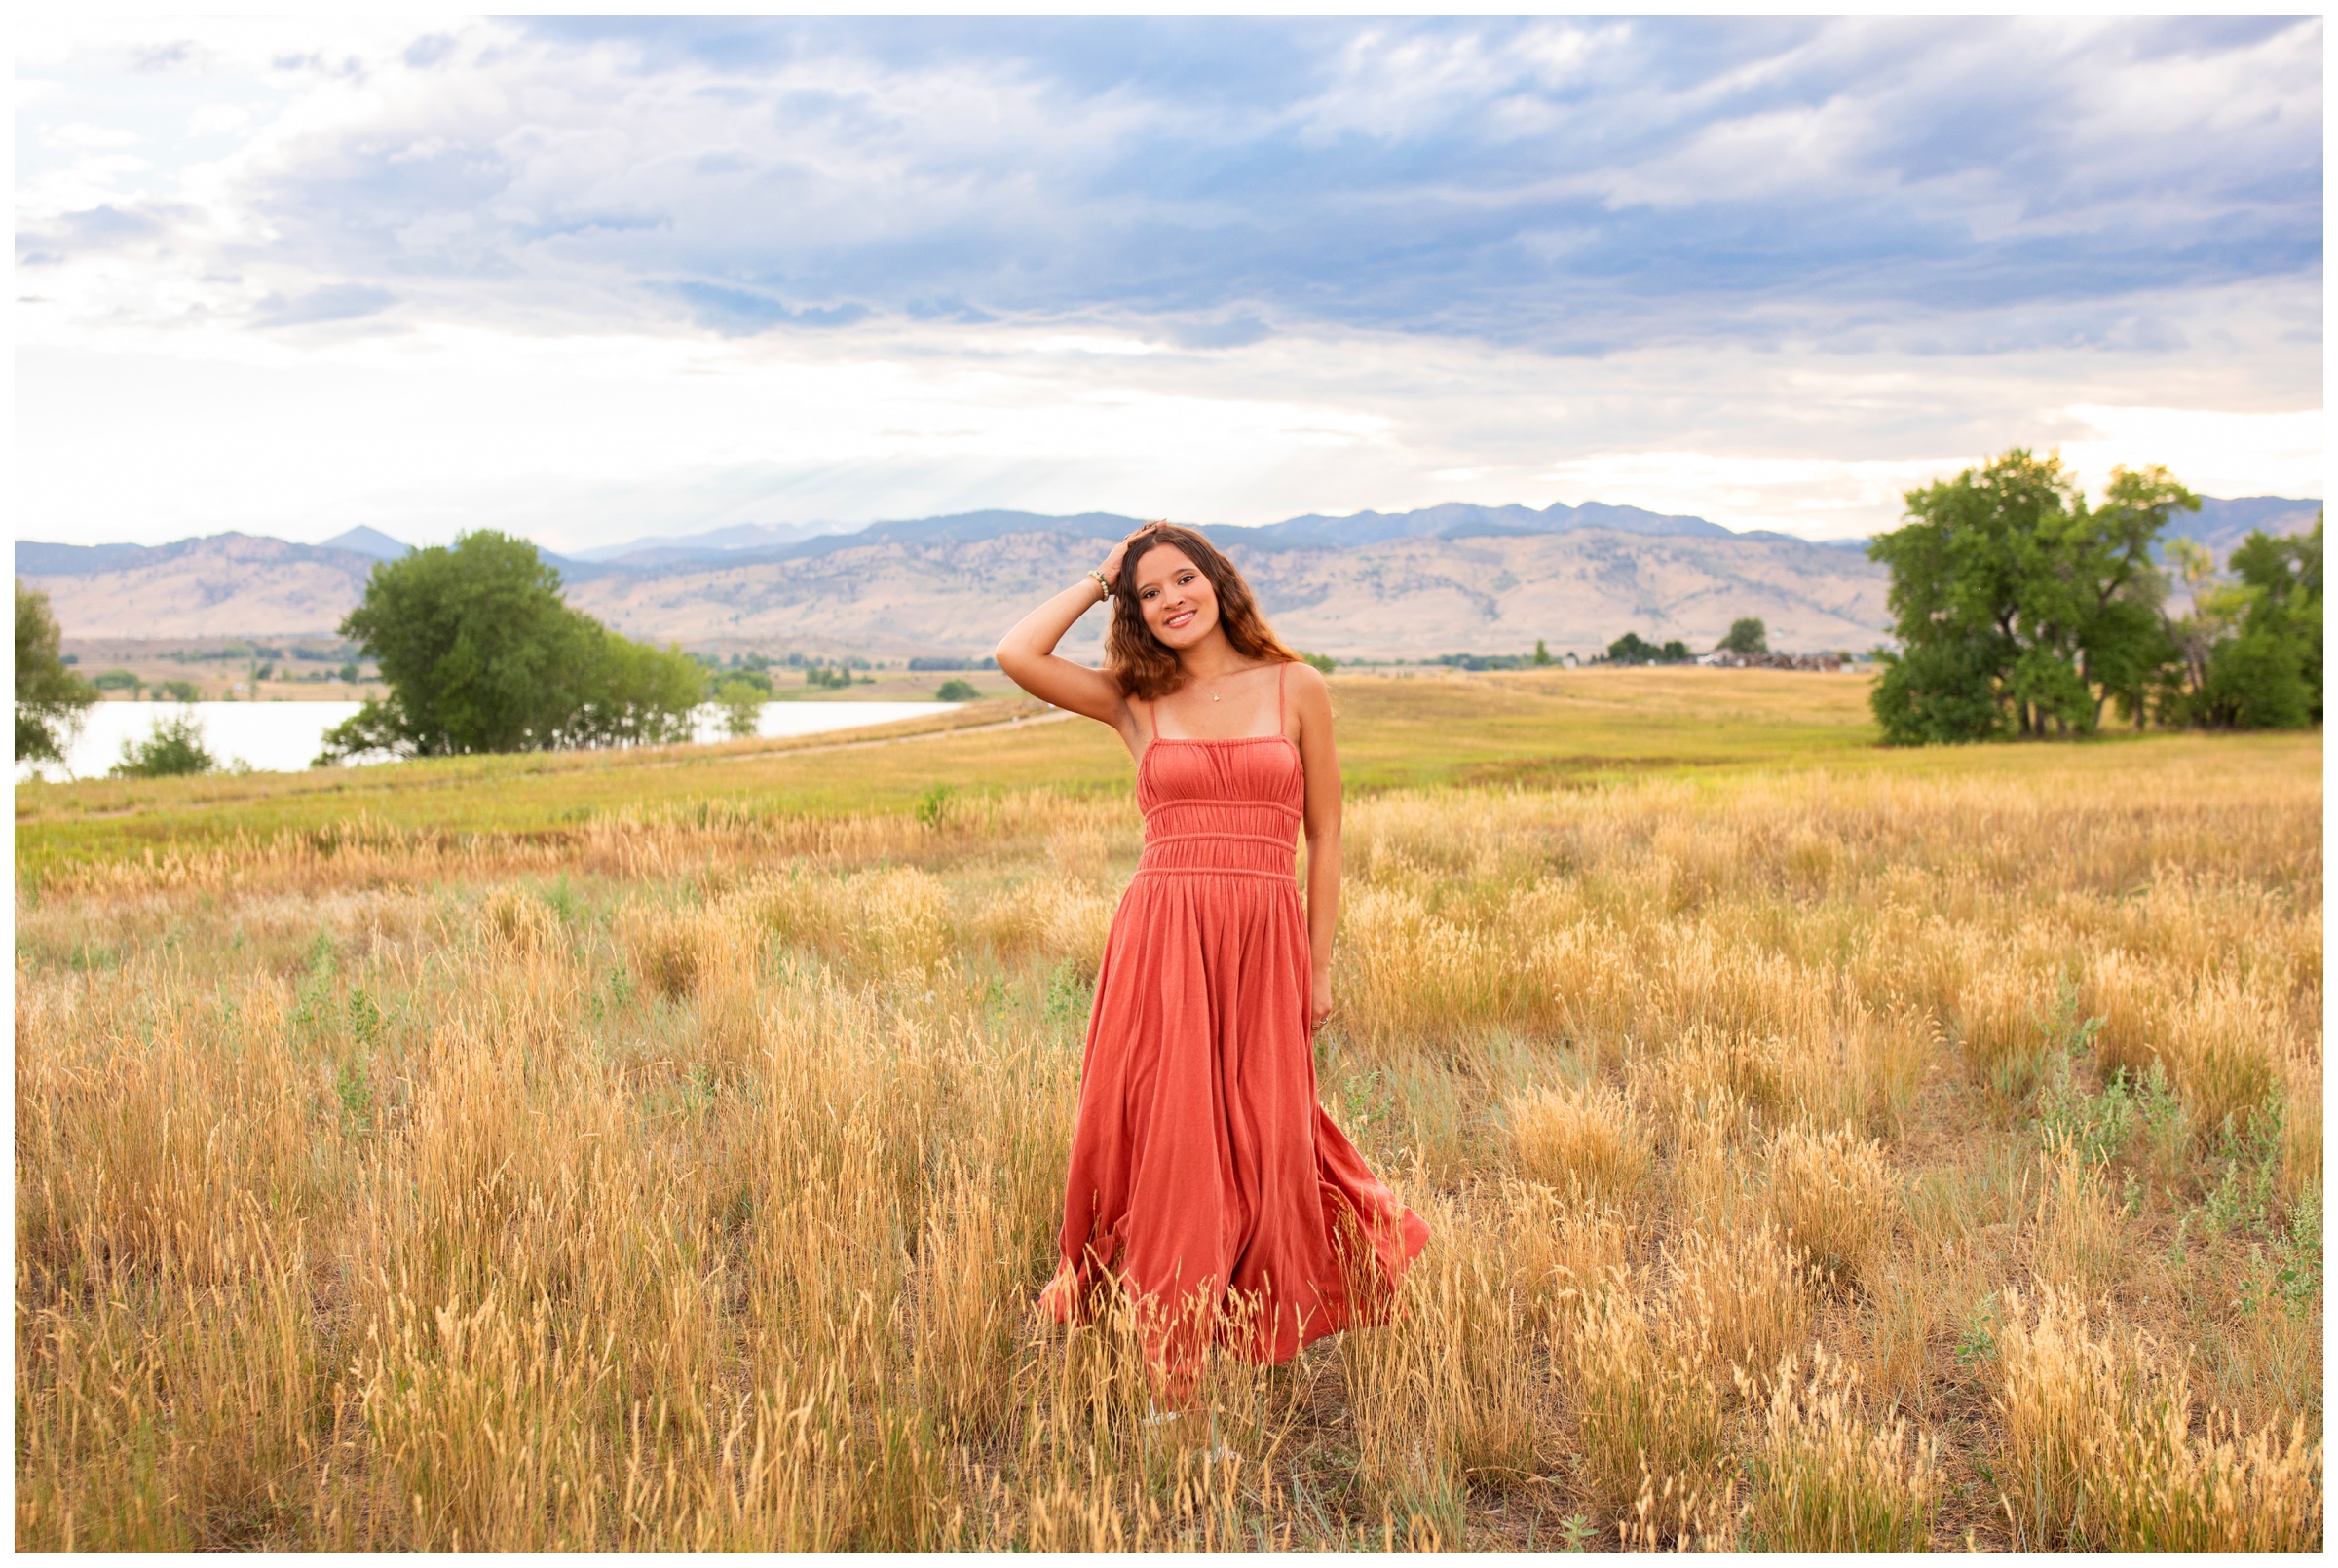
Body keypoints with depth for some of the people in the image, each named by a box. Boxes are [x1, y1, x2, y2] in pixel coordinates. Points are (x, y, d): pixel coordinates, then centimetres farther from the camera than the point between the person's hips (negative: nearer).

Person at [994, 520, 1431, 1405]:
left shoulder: (1296, 689, 6)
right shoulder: (1135, 702, 8)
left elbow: (1324, 836, 8)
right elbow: (1016, 654, -5)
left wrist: (1320, 967, 5)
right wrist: (1098, 582, 6)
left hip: (1264, 941, 0)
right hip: (1160, 941, 0)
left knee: (1264, 1143, 6)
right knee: (1164, 1142, 1)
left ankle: (1255, 1344, 28)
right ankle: (1168, 1377, 15)